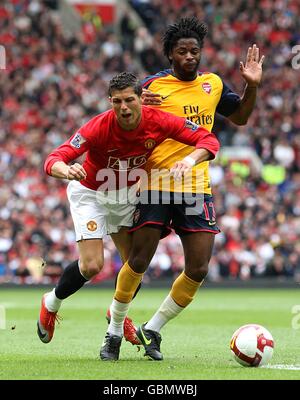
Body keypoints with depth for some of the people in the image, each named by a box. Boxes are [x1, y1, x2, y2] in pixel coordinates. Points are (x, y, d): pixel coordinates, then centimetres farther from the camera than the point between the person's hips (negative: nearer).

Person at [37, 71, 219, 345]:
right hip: (91, 193, -4)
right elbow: (54, 160, -38)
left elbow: (208, 140, -19)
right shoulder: (99, 127, -32)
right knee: (92, 265, -15)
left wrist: (190, 160, -40)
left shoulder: (159, 122, -23)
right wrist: (67, 170, -61)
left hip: (128, 193, 4)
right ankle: (51, 304, 14)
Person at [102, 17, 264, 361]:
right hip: (155, 186, -4)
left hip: (197, 187, 4)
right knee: (138, 262, -8)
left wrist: (252, 86, 9)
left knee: (198, 271, -3)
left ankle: (152, 331, 15)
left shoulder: (213, 84, 10)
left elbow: (239, 117, 26)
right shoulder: (152, 86, -3)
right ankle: (114, 333, 13)